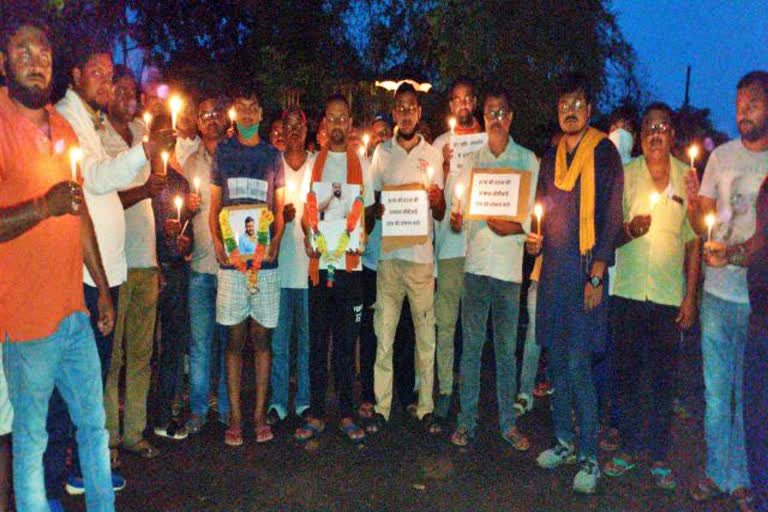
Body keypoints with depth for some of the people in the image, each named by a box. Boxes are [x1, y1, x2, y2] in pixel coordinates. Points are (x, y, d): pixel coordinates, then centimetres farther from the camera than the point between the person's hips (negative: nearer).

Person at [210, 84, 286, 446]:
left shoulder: (273, 155, 12)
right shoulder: (222, 151, 11)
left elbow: (279, 208, 11)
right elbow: (214, 205, 9)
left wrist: (275, 241, -7)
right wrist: (217, 243, -7)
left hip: (265, 257, 0)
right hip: (231, 256, 0)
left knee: (262, 337, 5)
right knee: (235, 338, 4)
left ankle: (260, 416, 14)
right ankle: (235, 418, 12)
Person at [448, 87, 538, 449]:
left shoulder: (527, 159, 7)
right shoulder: (472, 160, 14)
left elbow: (535, 210, 2)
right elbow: (456, 201, 12)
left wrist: (516, 226, -17)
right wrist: (456, 217, -10)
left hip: (509, 264, -1)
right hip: (475, 261, 1)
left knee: (507, 348, 7)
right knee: (471, 345, 5)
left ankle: (507, 422, 19)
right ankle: (467, 419, 16)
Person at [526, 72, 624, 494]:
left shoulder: (604, 154, -2)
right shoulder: (551, 157, 15)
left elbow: (611, 218, -7)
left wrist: (596, 276, -13)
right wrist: (535, 238, 3)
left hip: (584, 270, -5)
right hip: (552, 268, 6)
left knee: (578, 366, -6)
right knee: (556, 362, 11)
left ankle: (589, 457, 7)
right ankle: (564, 441, 26)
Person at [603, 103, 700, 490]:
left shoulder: (686, 176, 4)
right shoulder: (624, 174, 3)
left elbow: (693, 242, 6)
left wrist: (690, 296, 2)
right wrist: (629, 230, -18)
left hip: (669, 295, 0)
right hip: (627, 291, 0)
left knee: (663, 379, 6)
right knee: (625, 373, 7)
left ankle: (659, 455, 20)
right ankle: (630, 447, 23)